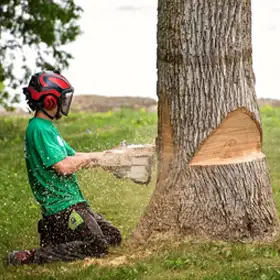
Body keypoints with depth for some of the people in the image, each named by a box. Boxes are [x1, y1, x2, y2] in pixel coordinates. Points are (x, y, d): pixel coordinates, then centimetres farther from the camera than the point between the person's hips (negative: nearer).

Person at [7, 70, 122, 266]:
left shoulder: (47, 127, 15)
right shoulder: (39, 129, -17)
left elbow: (71, 156, 20)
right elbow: (64, 166, -24)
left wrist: (104, 156, 8)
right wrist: (91, 157, -7)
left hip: (73, 203, 10)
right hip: (62, 206, -10)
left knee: (114, 238, 11)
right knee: (97, 247, -15)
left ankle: (51, 237, 14)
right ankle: (29, 257, -13)